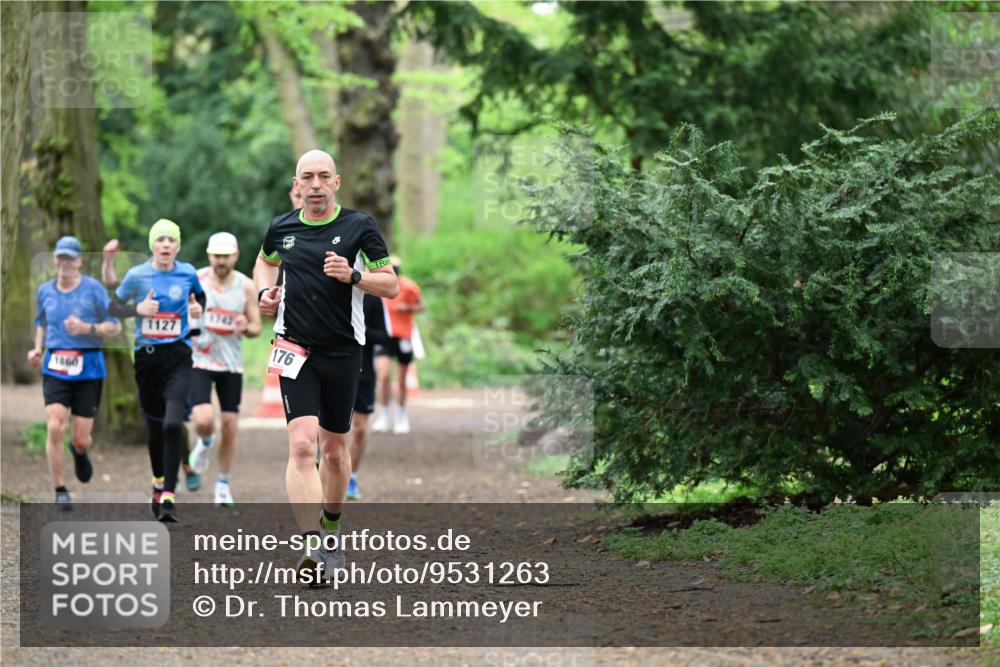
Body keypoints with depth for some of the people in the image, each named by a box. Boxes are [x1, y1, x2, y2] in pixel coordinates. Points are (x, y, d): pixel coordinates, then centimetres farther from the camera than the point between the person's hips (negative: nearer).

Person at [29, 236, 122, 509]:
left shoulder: (93, 289, -4)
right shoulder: (45, 290, 8)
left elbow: (115, 326, -3)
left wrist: (87, 328, -19)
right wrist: (38, 349, 8)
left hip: (88, 368, -2)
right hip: (54, 369, 2)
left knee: (81, 439, 0)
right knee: (54, 428, -15)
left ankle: (79, 452, 40)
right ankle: (60, 491, -1)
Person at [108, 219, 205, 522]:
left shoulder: (187, 273, 2)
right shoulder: (136, 275, -2)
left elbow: (200, 296, 22)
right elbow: (114, 307, 6)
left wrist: (198, 308, 0)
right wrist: (137, 308, -12)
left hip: (178, 357, -1)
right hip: (146, 357, 1)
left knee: (172, 424, -17)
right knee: (154, 426, 13)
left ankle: (168, 497, -18)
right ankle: (158, 482, 37)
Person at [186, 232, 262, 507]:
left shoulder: (246, 287, -2)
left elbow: (256, 327, 3)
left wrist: (246, 327, -20)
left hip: (231, 364, 2)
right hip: (199, 361, -2)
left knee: (230, 427, 3)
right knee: (204, 420, -19)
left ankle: (223, 485, 19)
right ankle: (204, 444, 18)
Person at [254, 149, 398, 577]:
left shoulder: (359, 227, -2)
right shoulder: (281, 229, 5)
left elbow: (391, 286, -1)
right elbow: (265, 262, 28)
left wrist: (354, 275, -18)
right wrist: (265, 292, 8)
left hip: (343, 351, 0)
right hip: (295, 350, 0)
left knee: (335, 448, 13)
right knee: (302, 445, -16)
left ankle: (331, 525, 36)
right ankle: (313, 544, -25)